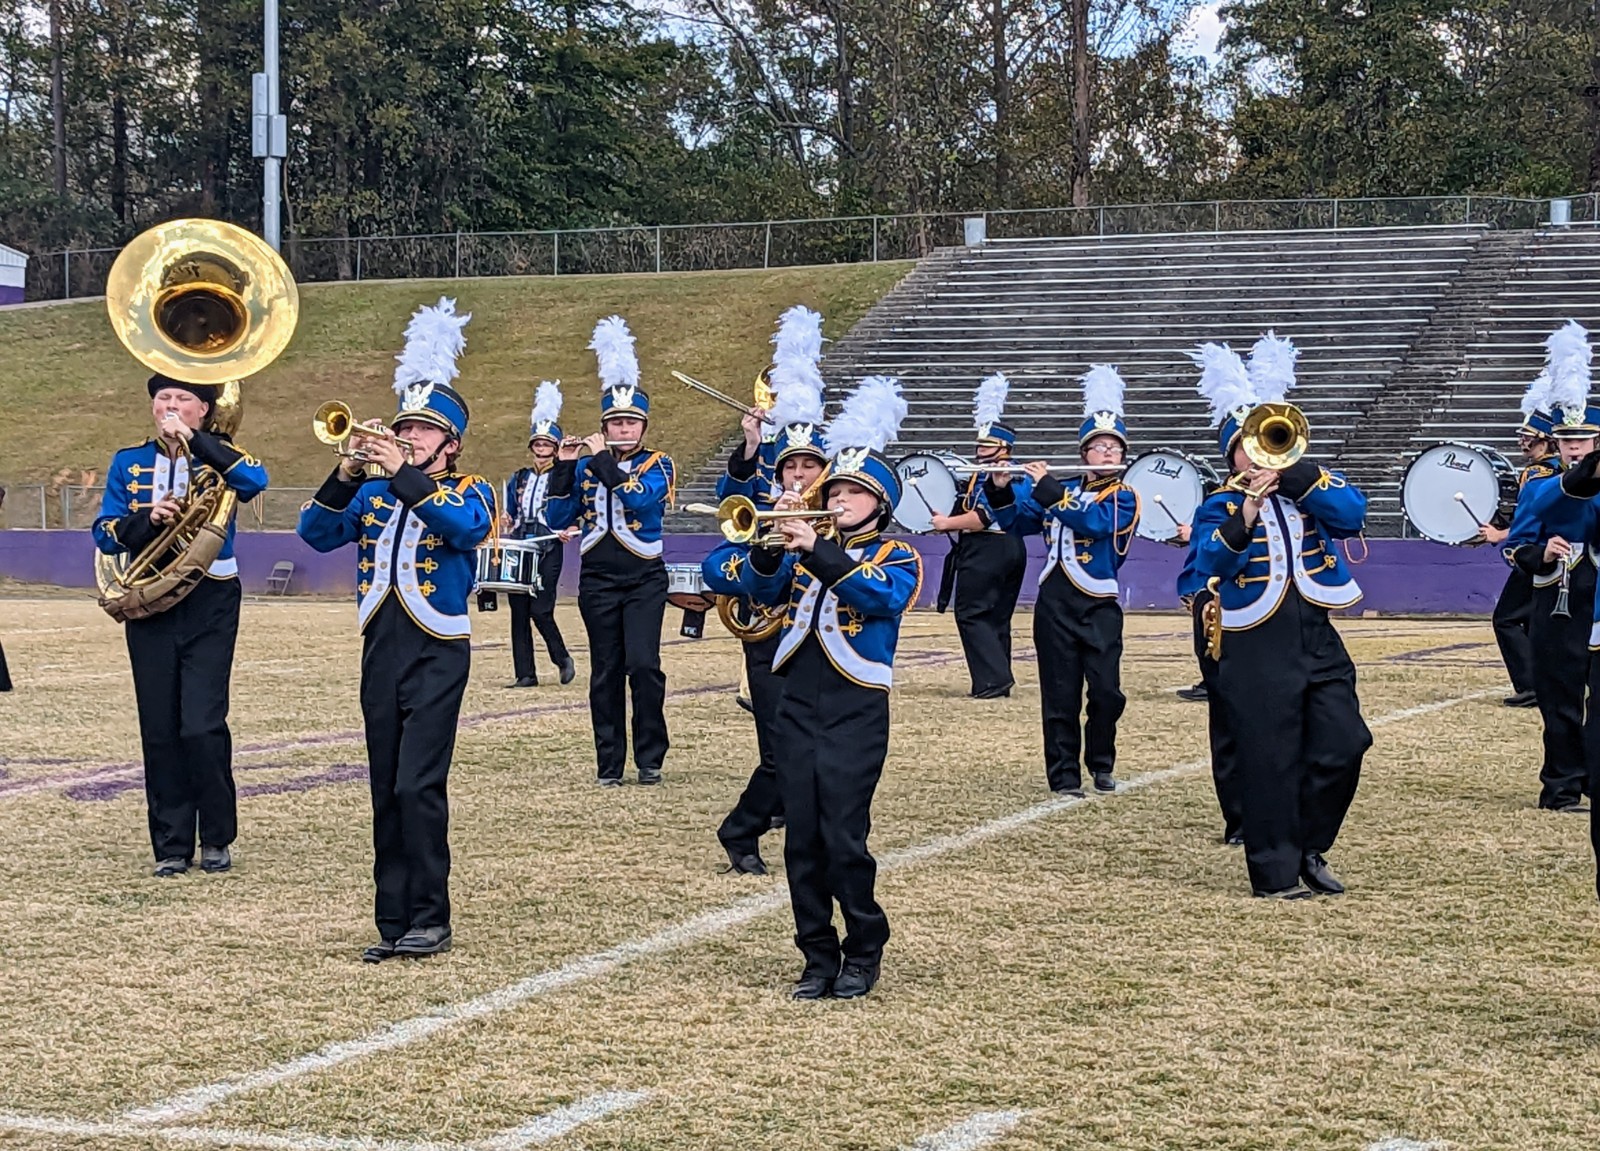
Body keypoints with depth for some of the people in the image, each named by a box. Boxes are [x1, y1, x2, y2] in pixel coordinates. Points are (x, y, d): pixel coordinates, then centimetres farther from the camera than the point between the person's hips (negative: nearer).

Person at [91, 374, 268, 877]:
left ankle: (217, 839, 5)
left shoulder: (219, 456, 1)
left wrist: (193, 439, -22)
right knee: (159, 730, 2)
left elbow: (255, 481, -22)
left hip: (210, 604, -3)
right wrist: (148, 518, -16)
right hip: (150, 607, 3)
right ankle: (172, 847, 9)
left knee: (202, 726, -11)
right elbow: (105, 535, 3)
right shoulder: (129, 463, 8)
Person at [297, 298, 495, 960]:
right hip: (380, 651, 5)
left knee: (418, 786, -13)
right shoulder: (373, 493, 13)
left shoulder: (471, 492, 2)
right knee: (386, 794, 7)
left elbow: (465, 527, -21)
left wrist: (405, 475, -26)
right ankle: (393, 923, 11)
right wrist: (346, 475, -13)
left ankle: (430, 921, -7)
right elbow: (316, 534, 1)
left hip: (437, 654, -5)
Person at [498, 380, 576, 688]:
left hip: (548, 553, -4)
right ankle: (525, 674, 5)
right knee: (519, 613, 1)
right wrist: (505, 523, 1)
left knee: (541, 612, -11)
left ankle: (563, 659, 13)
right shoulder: (518, 479, 14)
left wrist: (570, 531, -18)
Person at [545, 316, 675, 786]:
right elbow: (558, 519, -1)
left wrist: (604, 460, -19)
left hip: (644, 581, -3)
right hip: (597, 583, 3)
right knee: (606, 673, 4)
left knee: (643, 665, -14)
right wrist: (563, 465, -9)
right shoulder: (585, 468, 7)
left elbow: (641, 498, -21)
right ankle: (609, 762, 9)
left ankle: (650, 757, -3)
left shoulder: (657, 466, 0)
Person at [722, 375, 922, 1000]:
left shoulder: (897, 556, 2)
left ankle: (863, 954, 7)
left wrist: (820, 554, -26)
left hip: (855, 713, -5)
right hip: (797, 708, 5)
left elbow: (884, 596, -19)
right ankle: (818, 957, 13)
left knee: (843, 838, -8)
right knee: (802, 841, 4)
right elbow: (758, 588, 3)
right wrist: (769, 546, -17)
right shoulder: (807, 550, 15)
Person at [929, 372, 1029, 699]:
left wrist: (946, 523, -14)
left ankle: (993, 680, -15)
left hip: (985, 553, -10)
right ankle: (999, 680, 15)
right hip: (1012, 550, 10)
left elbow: (982, 518, -24)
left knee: (971, 614, -7)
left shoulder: (988, 475, -15)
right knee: (997, 617, 13)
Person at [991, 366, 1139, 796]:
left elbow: (1091, 520, -20)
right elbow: (1014, 521, 16)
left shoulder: (1124, 498, -1)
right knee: (1060, 697, 1)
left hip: (1098, 606, -3)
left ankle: (1100, 764, 15)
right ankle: (1064, 775, 6)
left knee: (1107, 692, -7)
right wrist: (1001, 489, -2)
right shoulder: (1063, 490, 13)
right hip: (1054, 606, 3)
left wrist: (1046, 487, -21)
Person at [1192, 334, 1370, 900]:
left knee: (1343, 746, -2)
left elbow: (1352, 514, -10)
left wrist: (1290, 467, -17)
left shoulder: (1312, 484, 11)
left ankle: (1309, 847, 18)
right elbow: (1211, 563, -16)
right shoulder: (1220, 506, 2)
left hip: (1318, 641, 3)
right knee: (1270, 762, -2)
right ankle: (1276, 871, 8)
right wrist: (1247, 509, -29)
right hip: (1256, 652, -3)